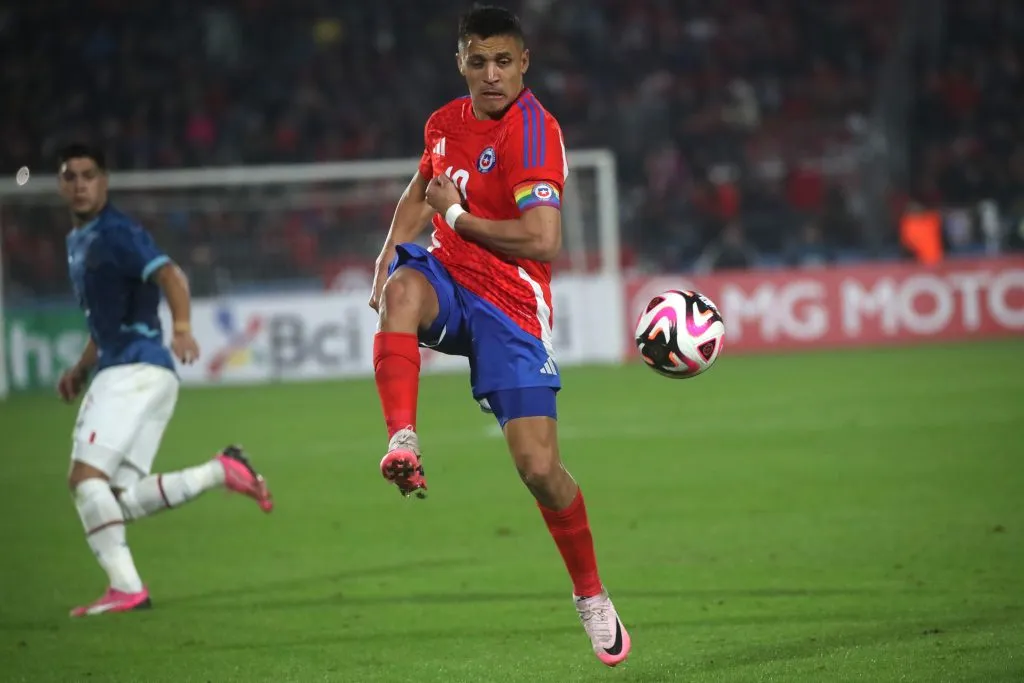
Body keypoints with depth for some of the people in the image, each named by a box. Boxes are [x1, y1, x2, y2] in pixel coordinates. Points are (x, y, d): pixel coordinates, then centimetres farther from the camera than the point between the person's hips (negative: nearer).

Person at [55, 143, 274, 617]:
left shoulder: (115, 234, -9)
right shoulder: (77, 241, 20)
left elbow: (169, 275, -26)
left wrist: (182, 328, -43)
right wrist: (81, 370, 23)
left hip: (137, 370, -9)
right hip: (118, 371, 9)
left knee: (86, 476, -16)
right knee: (122, 501, 2)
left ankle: (126, 588, -17)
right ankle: (221, 472, 9)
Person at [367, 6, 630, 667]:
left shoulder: (534, 131, -16)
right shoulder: (445, 122, 7)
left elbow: (543, 242, -26)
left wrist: (457, 216, -15)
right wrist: (389, 256, 13)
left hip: (511, 304, -5)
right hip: (448, 278, 5)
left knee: (540, 467, -8)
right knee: (403, 289, -35)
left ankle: (592, 598, 15)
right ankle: (403, 444, -41)